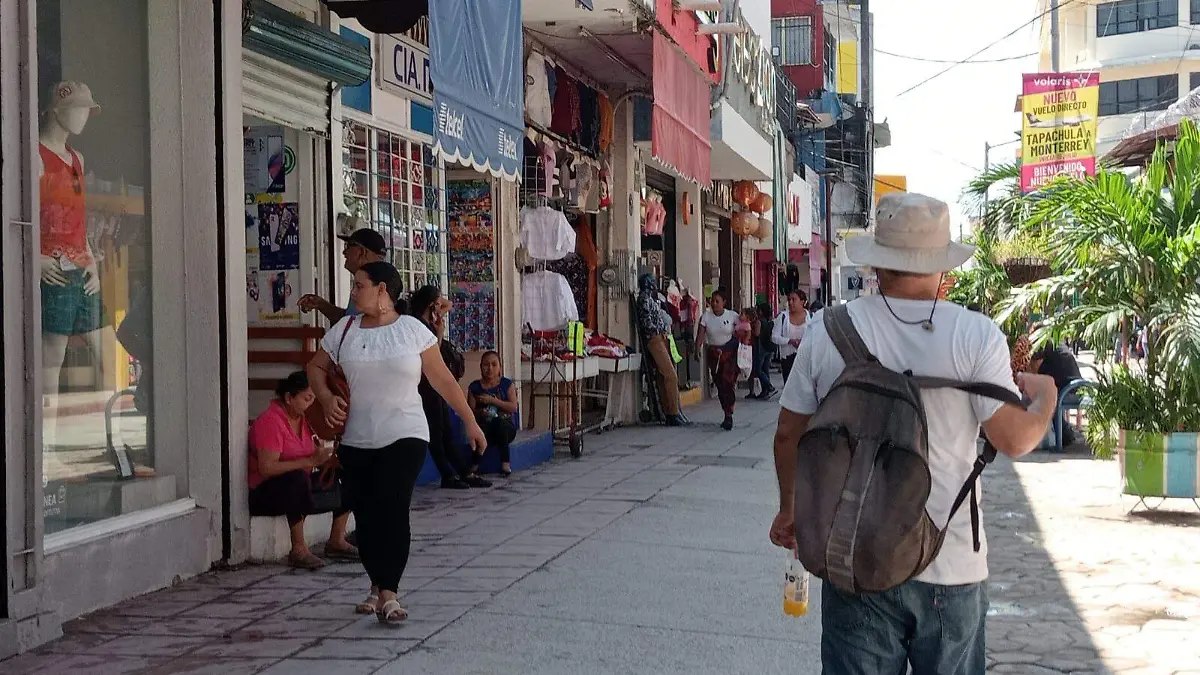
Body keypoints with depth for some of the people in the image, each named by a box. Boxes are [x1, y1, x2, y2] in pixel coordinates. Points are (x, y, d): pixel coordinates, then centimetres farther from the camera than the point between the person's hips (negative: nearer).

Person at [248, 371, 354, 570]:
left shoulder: (304, 418, 7)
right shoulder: (270, 421, -20)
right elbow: (266, 468, -29)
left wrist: (321, 455, -14)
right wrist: (310, 461, -32)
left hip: (298, 486, 9)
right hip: (266, 493, -9)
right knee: (298, 478, -40)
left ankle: (336, 541, 4)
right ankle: (298, 550, -33)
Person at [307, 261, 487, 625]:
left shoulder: (412, 330, -1)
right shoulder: (344, 329, 7)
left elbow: (443, 379, 3)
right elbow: (316, 367, 18)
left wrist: (470, 422, 4)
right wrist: (326, 397, -2)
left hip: (404, 438, -3)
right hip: (356, 442, 3)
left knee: (392, 511, -15)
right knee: (365, 515, 6)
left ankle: (387, 594, -13)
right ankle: (378, 587, 24)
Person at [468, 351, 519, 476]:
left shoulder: (507, 384, 4)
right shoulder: (475, 387, 7)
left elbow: (513, 407, -8)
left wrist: (493, 400, -15)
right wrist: (480, 413, -20)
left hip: (506, 425, 0)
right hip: (484, 425, 0)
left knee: (499, 423, -36)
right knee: (482, 429, -36)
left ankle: (505, 462, -26)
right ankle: (475, 464, -21)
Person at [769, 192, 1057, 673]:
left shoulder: (827, 331, -4)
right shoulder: (975, 336, -10)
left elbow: (789, 434, 3)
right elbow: (1015, 439, -8)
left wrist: (788, 511, 19)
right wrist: (1045, 396, 14)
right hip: (950, 567, -1)